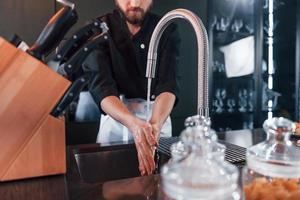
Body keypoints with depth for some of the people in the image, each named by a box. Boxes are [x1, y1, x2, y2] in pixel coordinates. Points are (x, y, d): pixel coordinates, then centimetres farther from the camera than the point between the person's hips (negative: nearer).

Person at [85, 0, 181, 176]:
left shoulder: (168, 31, -7)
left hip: (158, 116, 1)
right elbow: (101, 86, -21)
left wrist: (155, 124, -41)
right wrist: (133, 123, -40)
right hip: (115, 115, 0)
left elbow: (168, 84, -21)